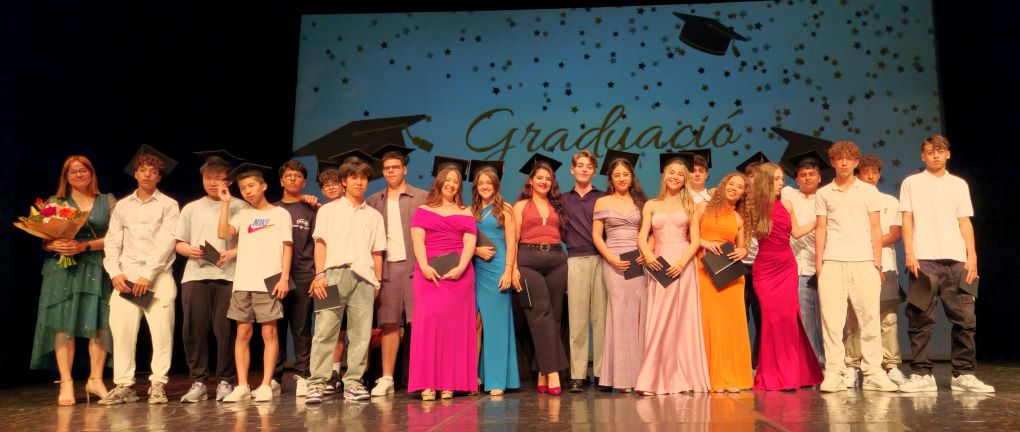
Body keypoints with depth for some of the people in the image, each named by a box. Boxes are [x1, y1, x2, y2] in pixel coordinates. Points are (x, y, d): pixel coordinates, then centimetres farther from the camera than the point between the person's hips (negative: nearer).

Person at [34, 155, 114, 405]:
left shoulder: (107, 202, 11)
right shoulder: (55, 203, 12)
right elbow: (43, 239, 8)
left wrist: (85, 245, -12)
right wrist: (55, 246, -14)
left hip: (97, 269, 0)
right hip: (62, 270, 0)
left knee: (100, 324, -6)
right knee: (63, 324, -5)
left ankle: (95, 379, 3)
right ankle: (66, 384, -3)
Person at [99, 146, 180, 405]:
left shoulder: (168, 205, 5)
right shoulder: (122, 206, 15)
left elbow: (166, 243, -5)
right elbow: (112, 242, 11)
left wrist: (147, 275, -13)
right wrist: (115, 273, -4)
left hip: (158, 276, -3)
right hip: (125, 276, 3)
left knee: (161, 331, -6)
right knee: (121, 330, -3)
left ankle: (158, 384, 1)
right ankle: (124, 386, 5)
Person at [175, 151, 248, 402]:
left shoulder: (239, 206, 7)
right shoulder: (191, 208, 18)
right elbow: (179, 244, 17)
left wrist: (232, 253, -15)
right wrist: (190, 250, -5)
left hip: (228, 275, -3)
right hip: (195, 275, 3)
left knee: (225, 330, -3)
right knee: (194, 330, -1)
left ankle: (224, 381, 8)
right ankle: (198, 382, 9)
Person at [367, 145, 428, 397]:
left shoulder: (421, 198, 7)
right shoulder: (373, 201, 15)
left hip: (414, 266, -2)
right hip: (386, 268, 2)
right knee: (389, 324, 4)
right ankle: (386, 379, 9)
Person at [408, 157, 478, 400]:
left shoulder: (465, 213, 17)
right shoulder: (423, 210, 15)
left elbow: (470, 242, 3)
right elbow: (417, 239, 1)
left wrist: (461, 268, -14)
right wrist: (424, 266, -15)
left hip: (458, 273, 1)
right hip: (429, 272, -1)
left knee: (454, 324, -2)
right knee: (429, 319, -11)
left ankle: (449, 383, 1)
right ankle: (427, 383, -9)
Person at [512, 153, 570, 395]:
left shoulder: (557, 206, 20)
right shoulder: (521, 205, 14)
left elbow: (563, 234, 17)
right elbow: (513, 238, 5)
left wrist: (564, 257, 1)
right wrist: (513, 267, -6)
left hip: (556, 260, 3)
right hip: (528, 260, -3)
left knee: (554, 315, 0)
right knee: (541, 312, -14)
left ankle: (543, 374, 6)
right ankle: (552, 372, -16)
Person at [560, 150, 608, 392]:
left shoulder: (603, 198, 13)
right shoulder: (563, 199, 18)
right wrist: (572, 243, 1)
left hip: (600, 259, -1)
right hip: (575, 260, 1)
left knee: (600, 316, -3)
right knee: (577, 318, -2)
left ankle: (601, 372, 2)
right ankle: (577, 375, 0)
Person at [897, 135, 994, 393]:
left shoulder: (959, 184, 18)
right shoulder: (912, 183, 11)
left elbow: (965, 222, 13)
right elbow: (907, 220, 4)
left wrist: (972, 256, 2)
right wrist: (909, 253, -7)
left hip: (956, 259, 3)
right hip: (924, 258, -3)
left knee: (964, 317, 0)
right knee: (920, 318, -5)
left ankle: (963, 374, 9)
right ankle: (922, 374, 0)